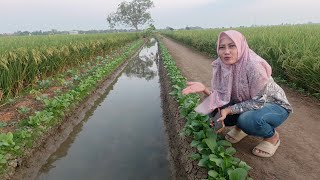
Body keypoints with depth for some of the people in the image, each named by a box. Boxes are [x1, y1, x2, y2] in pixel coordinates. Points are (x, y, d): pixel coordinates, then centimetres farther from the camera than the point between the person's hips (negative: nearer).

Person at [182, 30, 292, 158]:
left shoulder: (254, 66, -31)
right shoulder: (222, 66, -13)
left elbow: (259, 102, -25)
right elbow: (222, 97, -13)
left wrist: (229, 110, -31)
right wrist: (204, 89, -30)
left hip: (275, 105, -5)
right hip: (247, 103, 5)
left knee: (248, 119, -36)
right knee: (215, 110, -18)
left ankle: (273, 136, -1)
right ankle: (241, 126, 12)